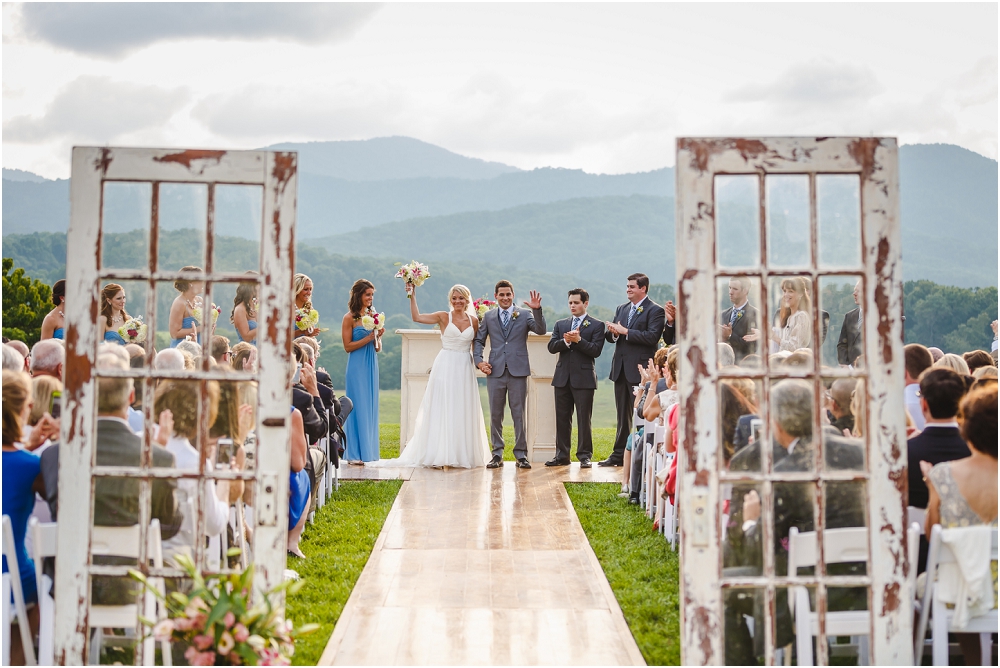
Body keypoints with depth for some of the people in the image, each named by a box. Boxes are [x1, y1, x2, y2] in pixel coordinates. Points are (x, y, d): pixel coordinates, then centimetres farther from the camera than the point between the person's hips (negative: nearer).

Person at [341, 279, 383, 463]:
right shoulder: (349, 318, -7)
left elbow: (378, 348, 13)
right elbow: (348, 346, -10)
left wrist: (378, 337, -8)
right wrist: (368, 337, -16)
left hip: (371, 366, 6)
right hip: (357, 367, -6)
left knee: (370, 407, 7)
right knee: (358, 407, -4)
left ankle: (368, 451, 13)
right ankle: (354, 453, 2)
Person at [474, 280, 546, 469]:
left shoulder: (524, 315, 4)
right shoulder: (488, 317, 11)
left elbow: (541, 330, -10)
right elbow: (479, 340, 15)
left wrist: (537, 310, -24)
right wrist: (478, 360, 0)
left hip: (518, 372, -2)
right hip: (495, 372, 2)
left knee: (519, 414, 1)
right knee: (495, 415, 6)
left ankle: (521, 455, 8)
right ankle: (497, 455, 14)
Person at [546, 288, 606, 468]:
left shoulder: (596, 325, 2)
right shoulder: (560, 324, 14)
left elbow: (596, 351, -9)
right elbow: (551, 347, 2)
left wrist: (578, 340, -18)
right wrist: (566, 341, -15)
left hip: (584, 377, -4)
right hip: (562, 377, 4)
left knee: (584, 419, -1)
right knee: (562, 418, 7)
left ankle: (585, 456, 5)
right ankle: (562, 455, 14)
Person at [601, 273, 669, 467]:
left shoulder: (655, 310, -6)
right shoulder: (622, 309, 16)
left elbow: (652, 337, -19)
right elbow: (609, 336, 13)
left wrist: (625, 331, -18)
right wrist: (613, 333, -10)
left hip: (640, 369, -7)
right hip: (621, 369, 7)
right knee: (622, 414, 12)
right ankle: (619, 455, 17)